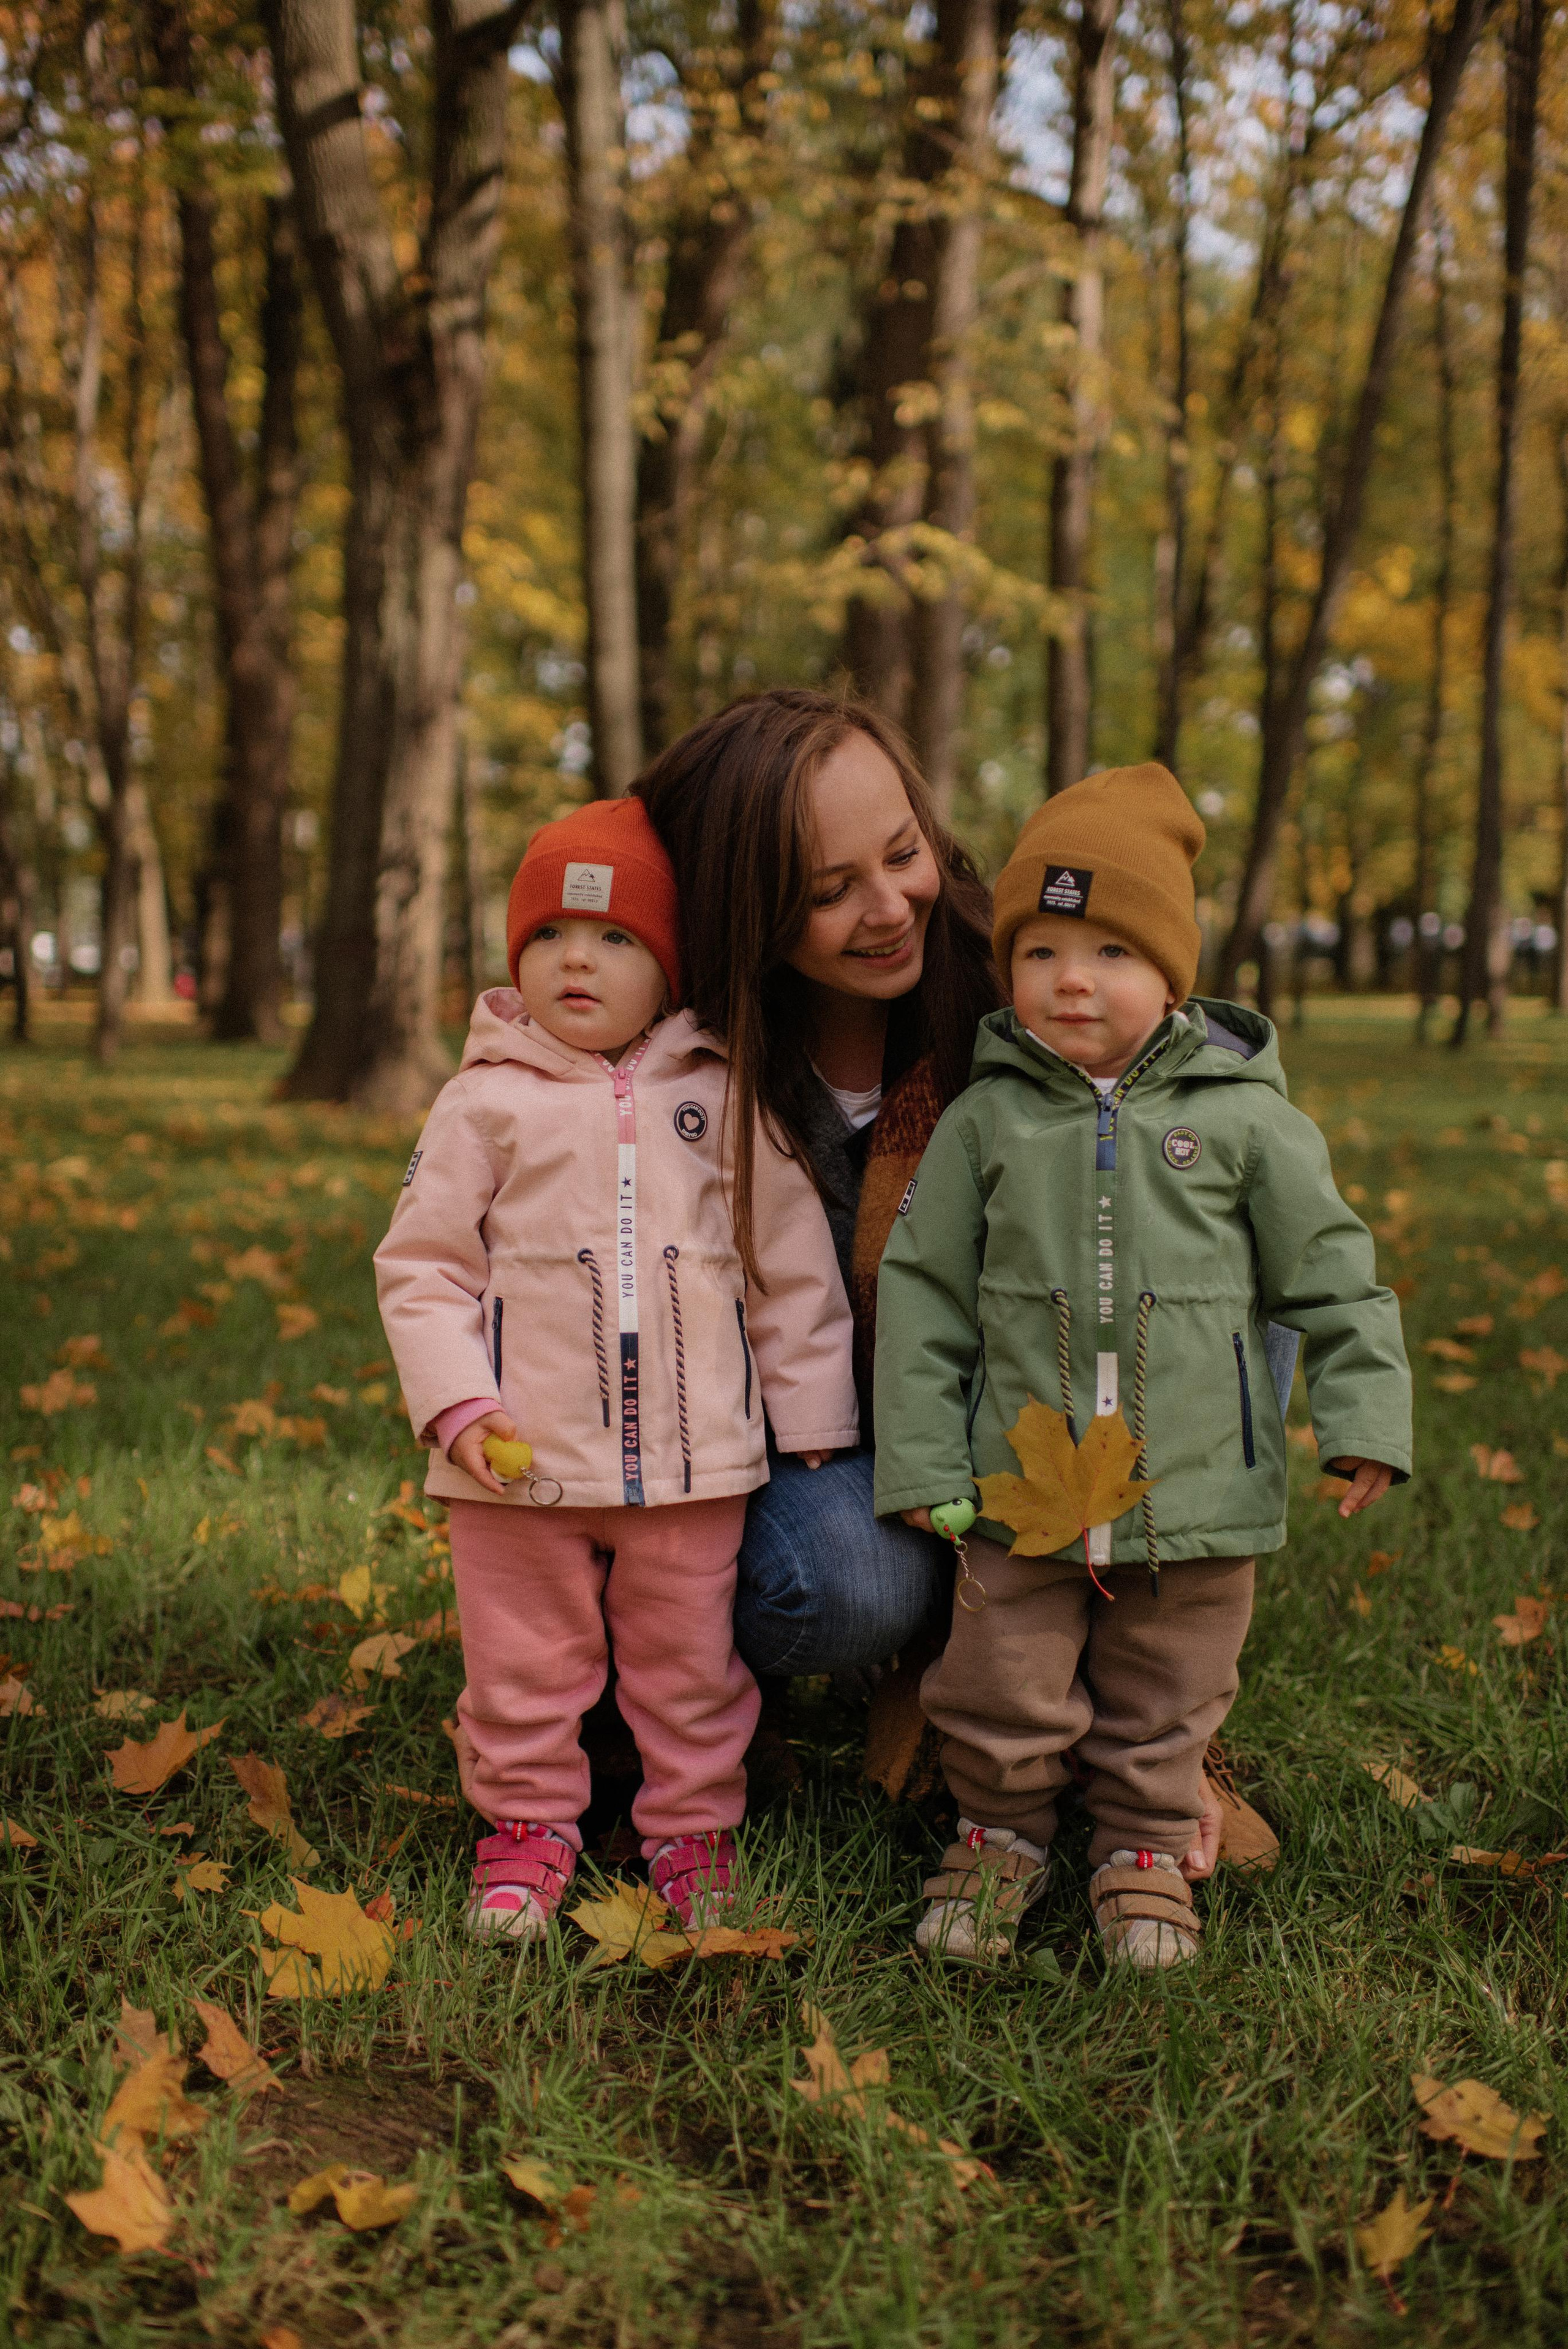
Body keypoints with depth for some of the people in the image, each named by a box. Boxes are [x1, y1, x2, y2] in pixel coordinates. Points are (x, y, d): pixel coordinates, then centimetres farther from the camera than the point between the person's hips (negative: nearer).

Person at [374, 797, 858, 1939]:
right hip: (525, 1457, -1)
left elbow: (794, 1268, 9)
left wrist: (818, 1424, 9)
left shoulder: (725, 1098, 4)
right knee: (525, 1663, 10)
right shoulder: (488, 1101, 0)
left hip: (695, 1456, 1)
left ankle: (694, 1826, 29)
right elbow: (421, 1264, 1)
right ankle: (529, 1824, 28)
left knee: (691, 1663, 12)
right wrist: (457, 1405, -10)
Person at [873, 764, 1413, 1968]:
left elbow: (1333, 1273, 4)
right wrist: (921, 1464, -1)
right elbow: (923, 1294, 2)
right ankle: (1001, 1832, 34)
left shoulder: (1241, 1116, -3)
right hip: (1023, 1489, 0)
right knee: (1001, 1696, 9)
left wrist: (1365, 1417, -2)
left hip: (1196, 1494, 0)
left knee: (1166, 1707, 14)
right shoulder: (985, 1121, -1)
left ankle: (1146, 1850, 36)